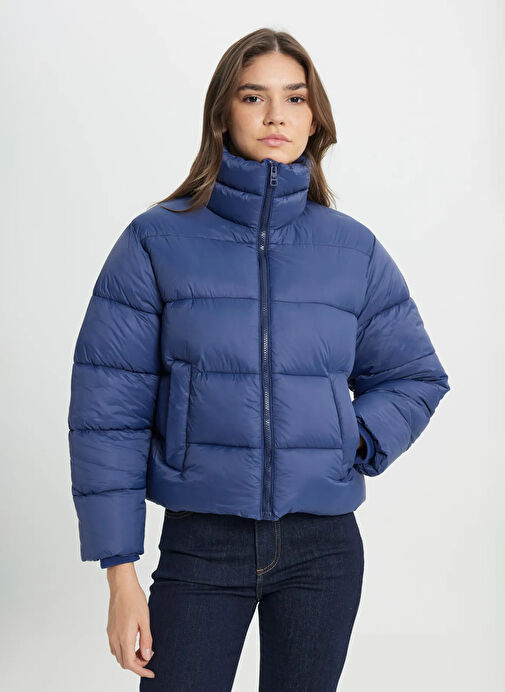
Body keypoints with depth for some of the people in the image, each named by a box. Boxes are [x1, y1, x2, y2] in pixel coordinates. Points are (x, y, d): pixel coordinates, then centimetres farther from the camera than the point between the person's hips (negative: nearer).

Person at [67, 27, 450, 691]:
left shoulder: (354, 250, 3)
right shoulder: (158, 241, -4)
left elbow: (415, 377, 14)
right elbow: (107, 410, -5)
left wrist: (354, 444, -6)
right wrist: (121, 574, -8)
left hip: (325, 544, 2)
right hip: (200, 543, -2)